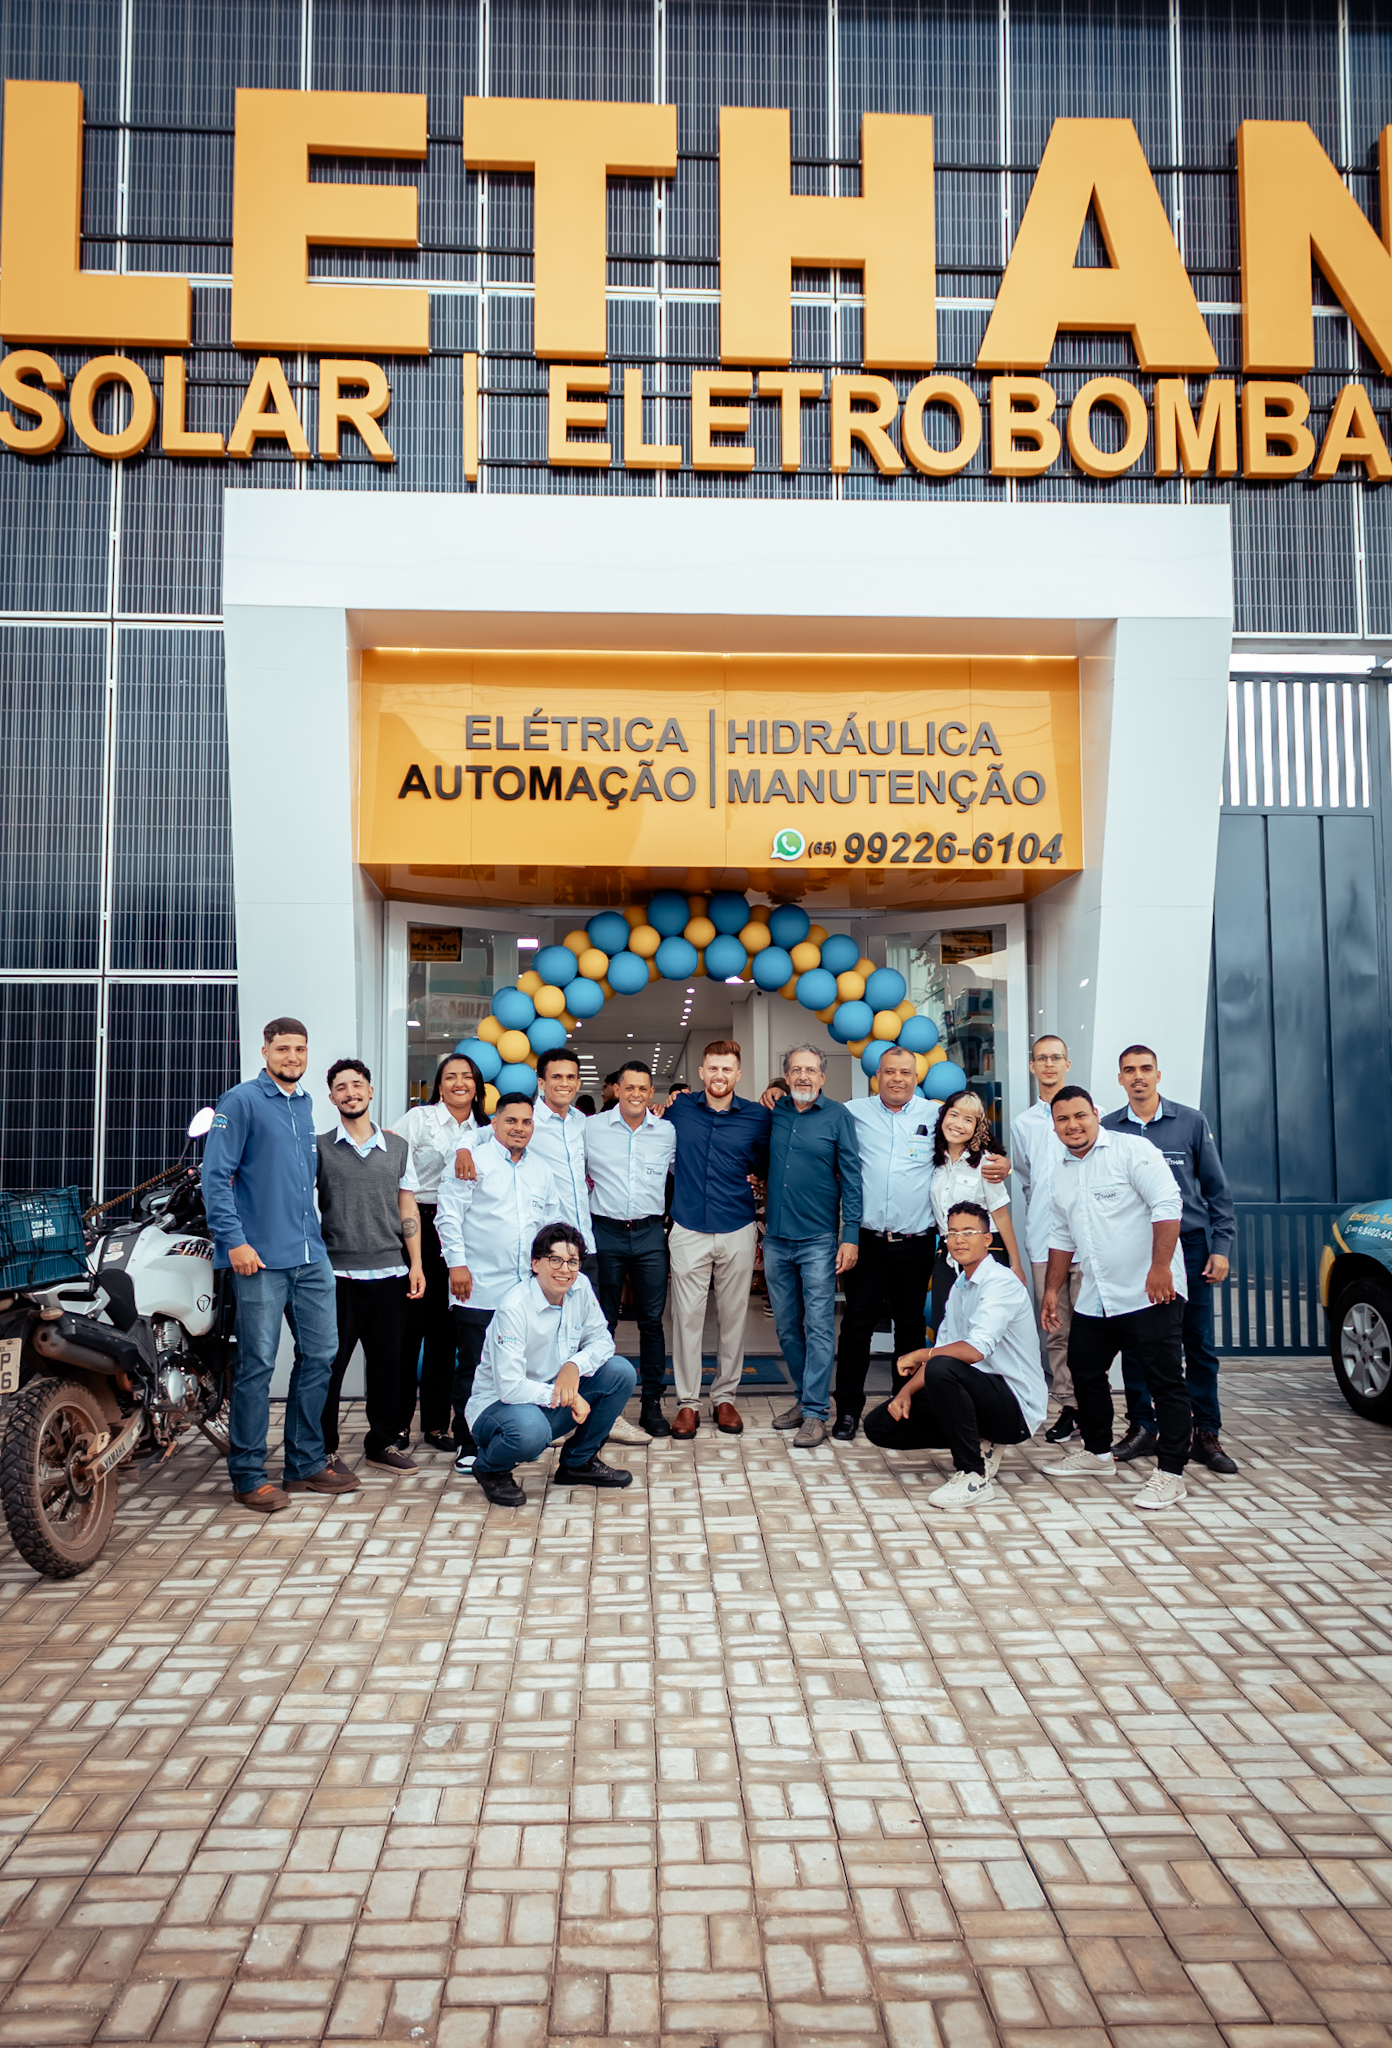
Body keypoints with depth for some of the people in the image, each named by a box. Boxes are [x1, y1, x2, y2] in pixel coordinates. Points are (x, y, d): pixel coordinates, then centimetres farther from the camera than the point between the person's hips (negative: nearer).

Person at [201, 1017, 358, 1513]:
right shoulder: (241, 1101, -4)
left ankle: (306, 1464, 21)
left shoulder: (306, 1105, 17)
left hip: (311, 1257, 7)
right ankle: (248, 1476, 8)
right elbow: (215, 1175, -9)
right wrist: (234, 1240, -17)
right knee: (257, 1365, -3)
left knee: (320, 1355, 9)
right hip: (260, 1258, -7)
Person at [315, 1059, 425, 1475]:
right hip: (338, 1272, -3)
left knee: (389, 1362, 8)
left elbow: (407, 1208, 12)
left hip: (390, 1272, 3)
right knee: (329, 1363, 1)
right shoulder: (319, 1147, 3)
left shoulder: (398, 1147, 11)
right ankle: (324, 1448, 13)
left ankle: (383, 1442, 22)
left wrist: (416, 1264, 7)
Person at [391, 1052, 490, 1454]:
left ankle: (436, 1423, 16)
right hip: (418, 1225, -4)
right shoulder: (419, 1118, 0)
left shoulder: (482, 1131, 14)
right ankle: (397, 1421, 10)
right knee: (408, 1324, -2)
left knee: (444, 1329, 7)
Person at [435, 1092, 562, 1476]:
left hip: (527, 1292, 5)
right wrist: (457, 1263, -10)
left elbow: (554, 1222, 23)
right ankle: (468, 1446, 10)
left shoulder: (542, 1173, 16)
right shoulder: (474, 1163, -2)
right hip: (480, 1290, -5)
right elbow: (448, 1215, -5)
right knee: (474, 1368, 0)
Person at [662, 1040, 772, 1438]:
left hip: (737, 1231, 1)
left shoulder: (756, 1116, 2)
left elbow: (766, 1167, 15)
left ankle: (725, 1397, 22)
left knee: (733, 1316, 8)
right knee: (687, 1316, 2)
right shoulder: (678, 1109, 2)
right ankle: (688, 1402, 12)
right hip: (689, 1230, 0)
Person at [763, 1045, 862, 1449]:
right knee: (786, 1327, 12)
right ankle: (803, 1397, 26)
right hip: (776, 1238, 4)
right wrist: (762, 1220, 9)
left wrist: (850, 1235, -10)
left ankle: (815, 1413, 1)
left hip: (818, 1240, -4)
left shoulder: (838, 1116, -3)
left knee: (819, 1328, -3)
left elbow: (852, 1178, -4)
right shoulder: (774, 1114, 8)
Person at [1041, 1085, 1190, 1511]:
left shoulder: (1132, 1150, -8)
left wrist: (1160, 1268, -22)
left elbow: (1168, 1206, -16)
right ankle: (1097, 1453, 32)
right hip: (1095, 1298, 8)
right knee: (1084, 1371, 15)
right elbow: (1062, 1236, 22)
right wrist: (1052, 1290, 19)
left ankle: (1170, 1472, 5)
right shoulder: (1062, 1173, 14)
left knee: (1165, 1380, -3)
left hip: (1150, 1293, -8)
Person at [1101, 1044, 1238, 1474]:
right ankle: (1142, 1428, 17)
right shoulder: (1108, 1129, 5)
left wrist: (1221, 1247, -2)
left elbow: (1217, 1190, 6)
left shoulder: (1192, 1122, 3)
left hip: (1188, 1245, -1)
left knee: (1199, 1344, 1)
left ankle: (1206, 1434, 10)